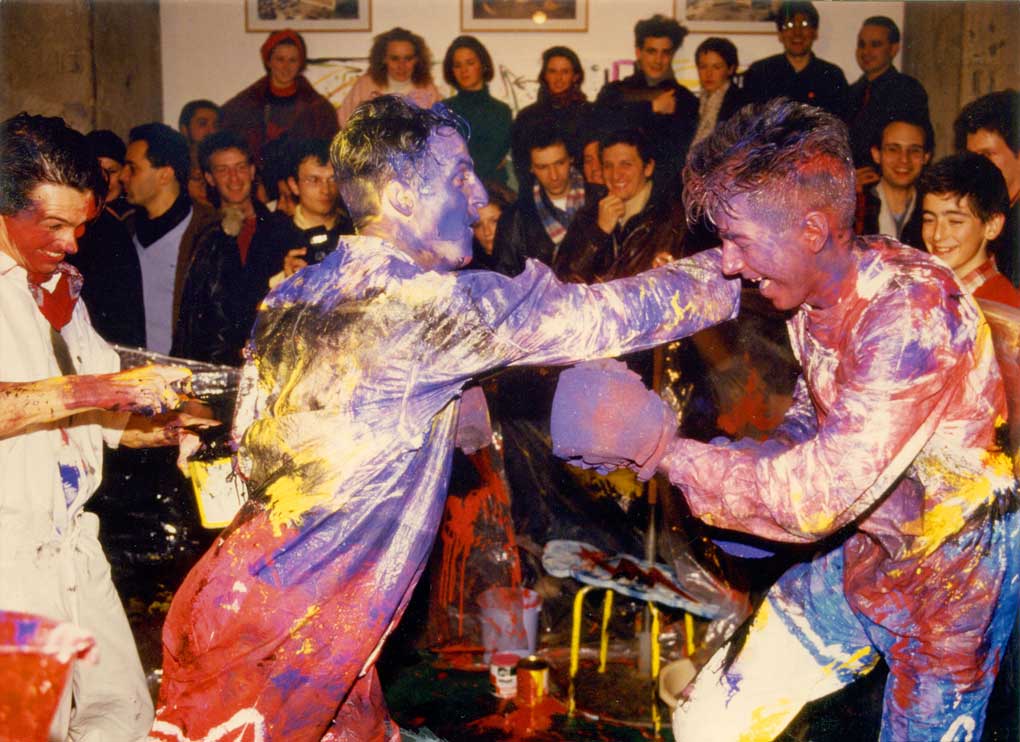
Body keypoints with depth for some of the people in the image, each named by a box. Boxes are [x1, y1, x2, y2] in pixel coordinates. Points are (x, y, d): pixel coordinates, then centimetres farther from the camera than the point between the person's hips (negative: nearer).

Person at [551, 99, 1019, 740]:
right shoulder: (815, 295, -4)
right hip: (856, 556, 7)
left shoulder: (915, 311, -30)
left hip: (947, 577, -7)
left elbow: (819, 495, -34)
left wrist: (662, 447, -28)